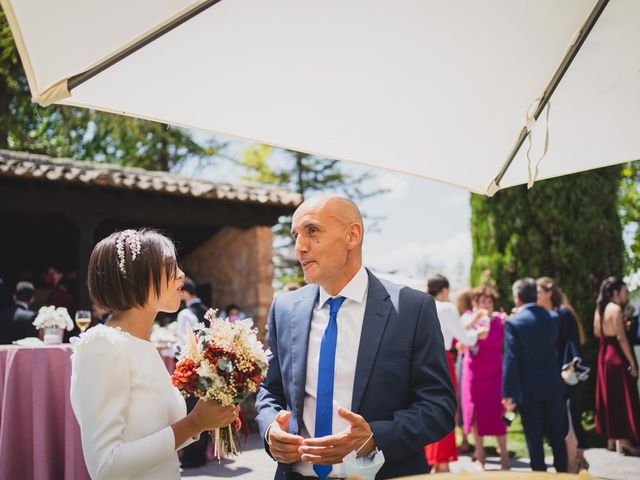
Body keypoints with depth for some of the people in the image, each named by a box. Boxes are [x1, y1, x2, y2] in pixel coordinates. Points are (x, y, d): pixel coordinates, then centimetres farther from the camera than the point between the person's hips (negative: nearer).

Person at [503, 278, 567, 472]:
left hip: (528, 390, -4)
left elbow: (511, 360, -16)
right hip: (553, 386, 4)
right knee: (557, 435, 14)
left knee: (534, 438, 4)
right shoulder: (552, 318, 1)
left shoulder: (513, 322, -14)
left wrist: (508, 393, -12)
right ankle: (562, 472, 22)